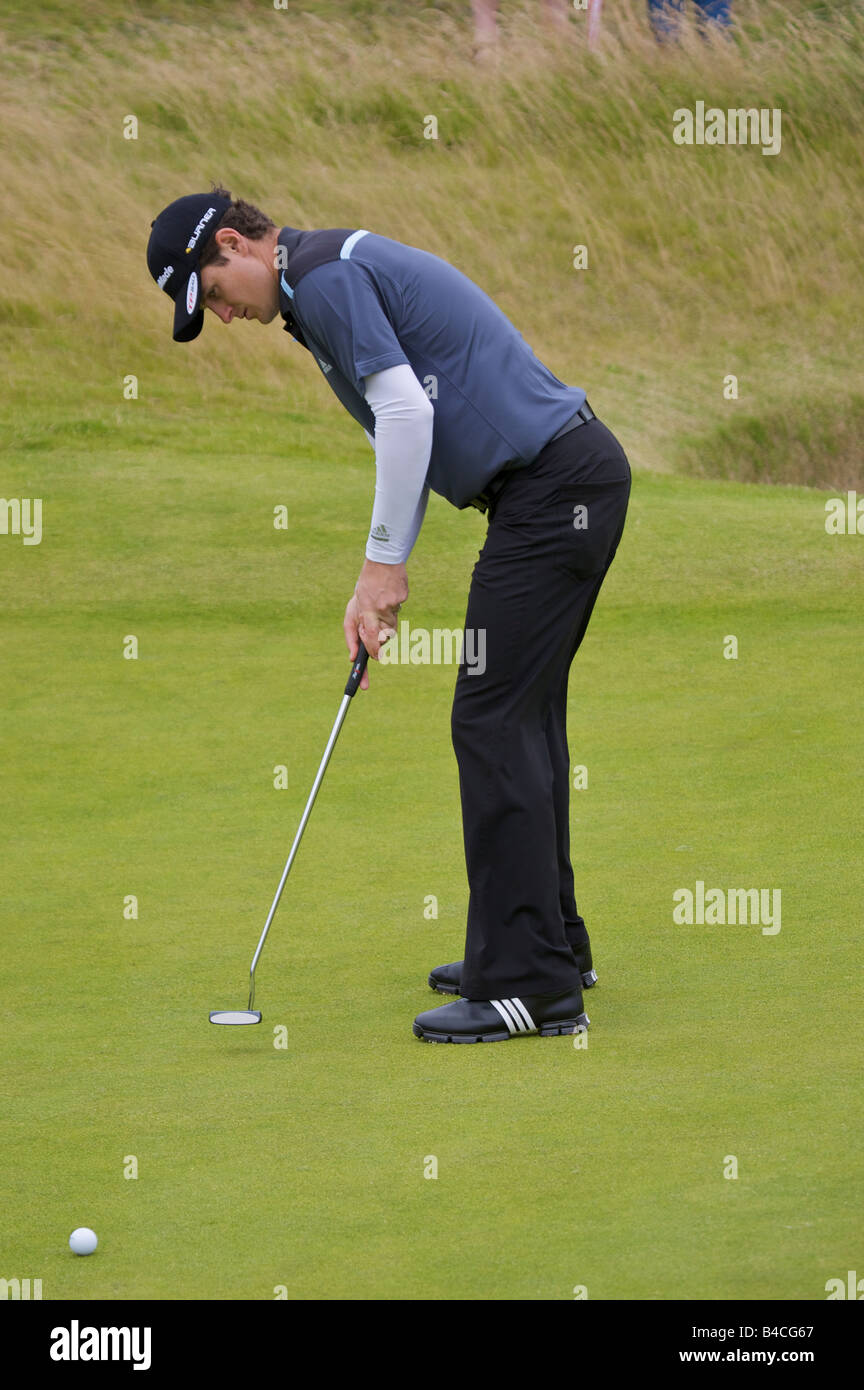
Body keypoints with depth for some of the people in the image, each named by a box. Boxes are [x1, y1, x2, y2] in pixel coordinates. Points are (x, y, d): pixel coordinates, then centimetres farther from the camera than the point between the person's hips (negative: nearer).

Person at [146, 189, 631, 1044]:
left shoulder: (325, 276, -10)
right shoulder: (345, 271, 22)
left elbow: (406, 412, -19)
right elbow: (408, 431, 25)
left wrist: (385, 563, -10)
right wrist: (376, 586, 18)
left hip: (550, 487, -10)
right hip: (576, 473, 10)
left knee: (493, 721, -8)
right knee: (522, 718, 17)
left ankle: (530, 985, -9)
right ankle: (550, 946, 25)